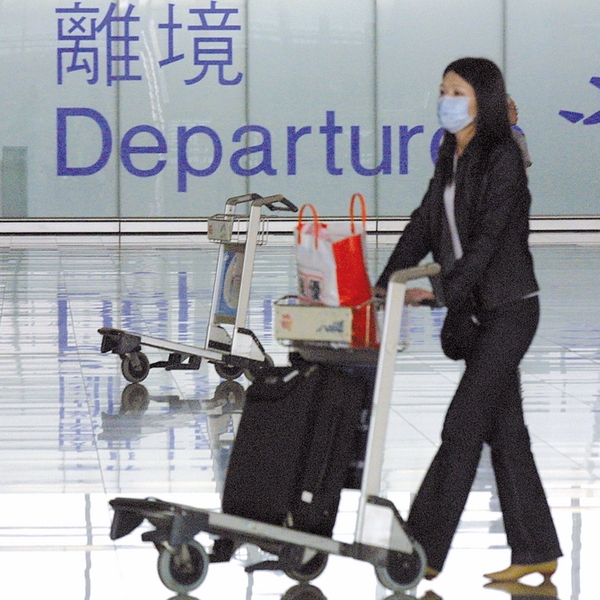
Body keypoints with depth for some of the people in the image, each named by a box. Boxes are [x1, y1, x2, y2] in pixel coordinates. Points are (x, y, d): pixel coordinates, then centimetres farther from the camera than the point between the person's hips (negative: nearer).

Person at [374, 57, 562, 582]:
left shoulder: (502, 158, -13)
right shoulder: (451, 159, 13)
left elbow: (489, 236, -21)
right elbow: (423, 226, 10)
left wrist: (443, 291, -29)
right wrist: (385, 285, 0)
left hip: (509, 307, -9)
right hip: (480, 309, 9)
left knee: (463, 425, -10)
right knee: (504, 429, 9)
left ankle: (424, 552, -10)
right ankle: (537, 552, 14)